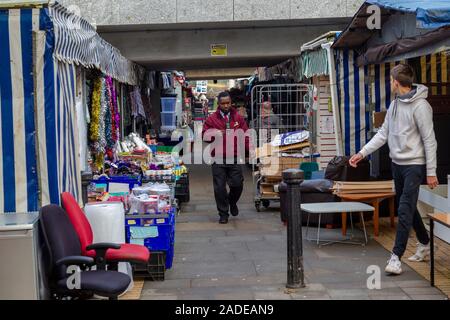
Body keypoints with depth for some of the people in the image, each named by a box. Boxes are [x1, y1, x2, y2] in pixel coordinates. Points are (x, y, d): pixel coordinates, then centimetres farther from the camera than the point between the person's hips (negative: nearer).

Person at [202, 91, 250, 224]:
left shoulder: (238, 118, 9)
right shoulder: (211, 119, 4)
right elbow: (204, 135, 4)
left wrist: (250, 150, -5)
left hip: (235, 158, 1)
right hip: (218, 159, -1)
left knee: (237, 184, 1)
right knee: (219, 187, -1)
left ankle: (232, 202, 34)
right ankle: (223, 213, 13)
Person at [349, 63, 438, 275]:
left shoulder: (420, 106, -16)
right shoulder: (394, 104, 9)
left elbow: (429, 140, -15)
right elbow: (383, 134, 13)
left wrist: (431, 172, -15)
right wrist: (362, 153, 5)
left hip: (414, 165, -8)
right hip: (397, 163, 8)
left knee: (405, 210, -10)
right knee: (408, 207, 17)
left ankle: (396, 256, -7)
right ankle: (424, 244, 34)